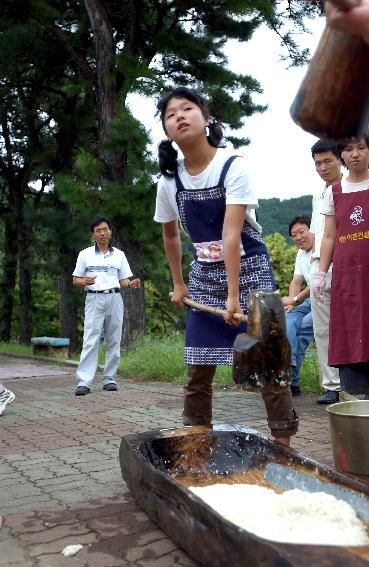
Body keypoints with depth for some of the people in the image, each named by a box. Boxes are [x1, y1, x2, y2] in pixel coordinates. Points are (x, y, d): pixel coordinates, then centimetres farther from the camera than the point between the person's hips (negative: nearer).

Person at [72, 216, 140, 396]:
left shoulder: (119, 255, 12)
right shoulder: (85, 254, 7)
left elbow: (123, 280, 13)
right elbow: (76, 280, 8)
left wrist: (131, 284, -9)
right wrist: (85, 282, -15)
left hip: (114, 299, 2)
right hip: (94, 299, -2)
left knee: (113, 341, 4)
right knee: (90, 340, -11)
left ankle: (109, 379, 12)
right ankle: (83, 382, -13)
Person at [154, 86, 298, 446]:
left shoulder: (233, 166, -16)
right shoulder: (169, 182, -3)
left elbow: (231, 234, -24)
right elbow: (170, 235, 13)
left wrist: (233, 294, -28)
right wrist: (178, 284, 14)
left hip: (249, 271, -4)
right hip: (204, 277, 4)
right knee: (197, 369, 5)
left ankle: (284, 441, 9)